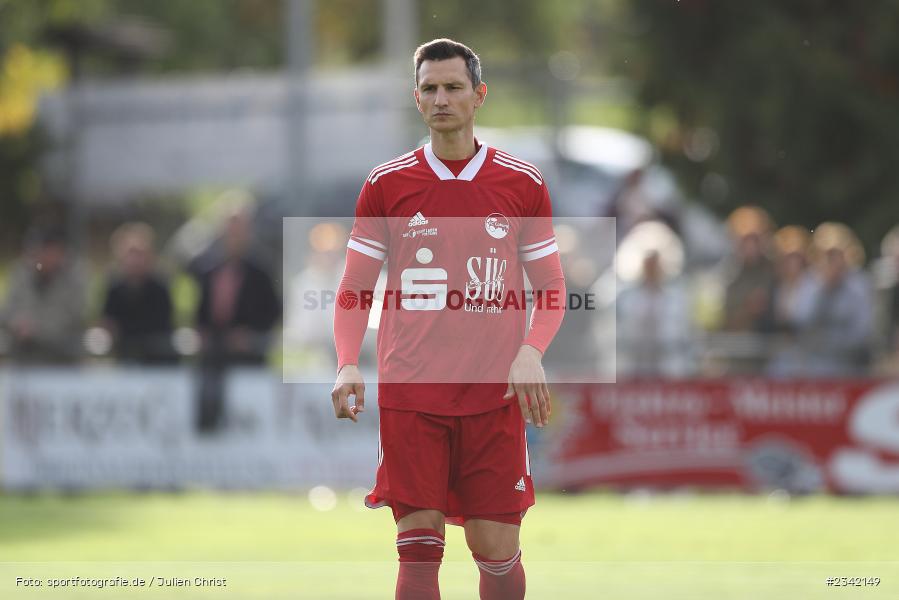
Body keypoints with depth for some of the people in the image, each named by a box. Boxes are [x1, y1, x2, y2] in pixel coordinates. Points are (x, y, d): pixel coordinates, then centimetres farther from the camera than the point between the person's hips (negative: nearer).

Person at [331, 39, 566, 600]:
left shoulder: (523, 184, 4)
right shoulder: (386, 185, 5)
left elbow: (551, 289, 9)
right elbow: (355, 291, 9)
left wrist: (530, 353, -10)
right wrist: (348, 364, -8)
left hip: (495, 394, 0)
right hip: (409, 395, 0)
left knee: (497, 549, 0)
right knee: (419, 547, -7)